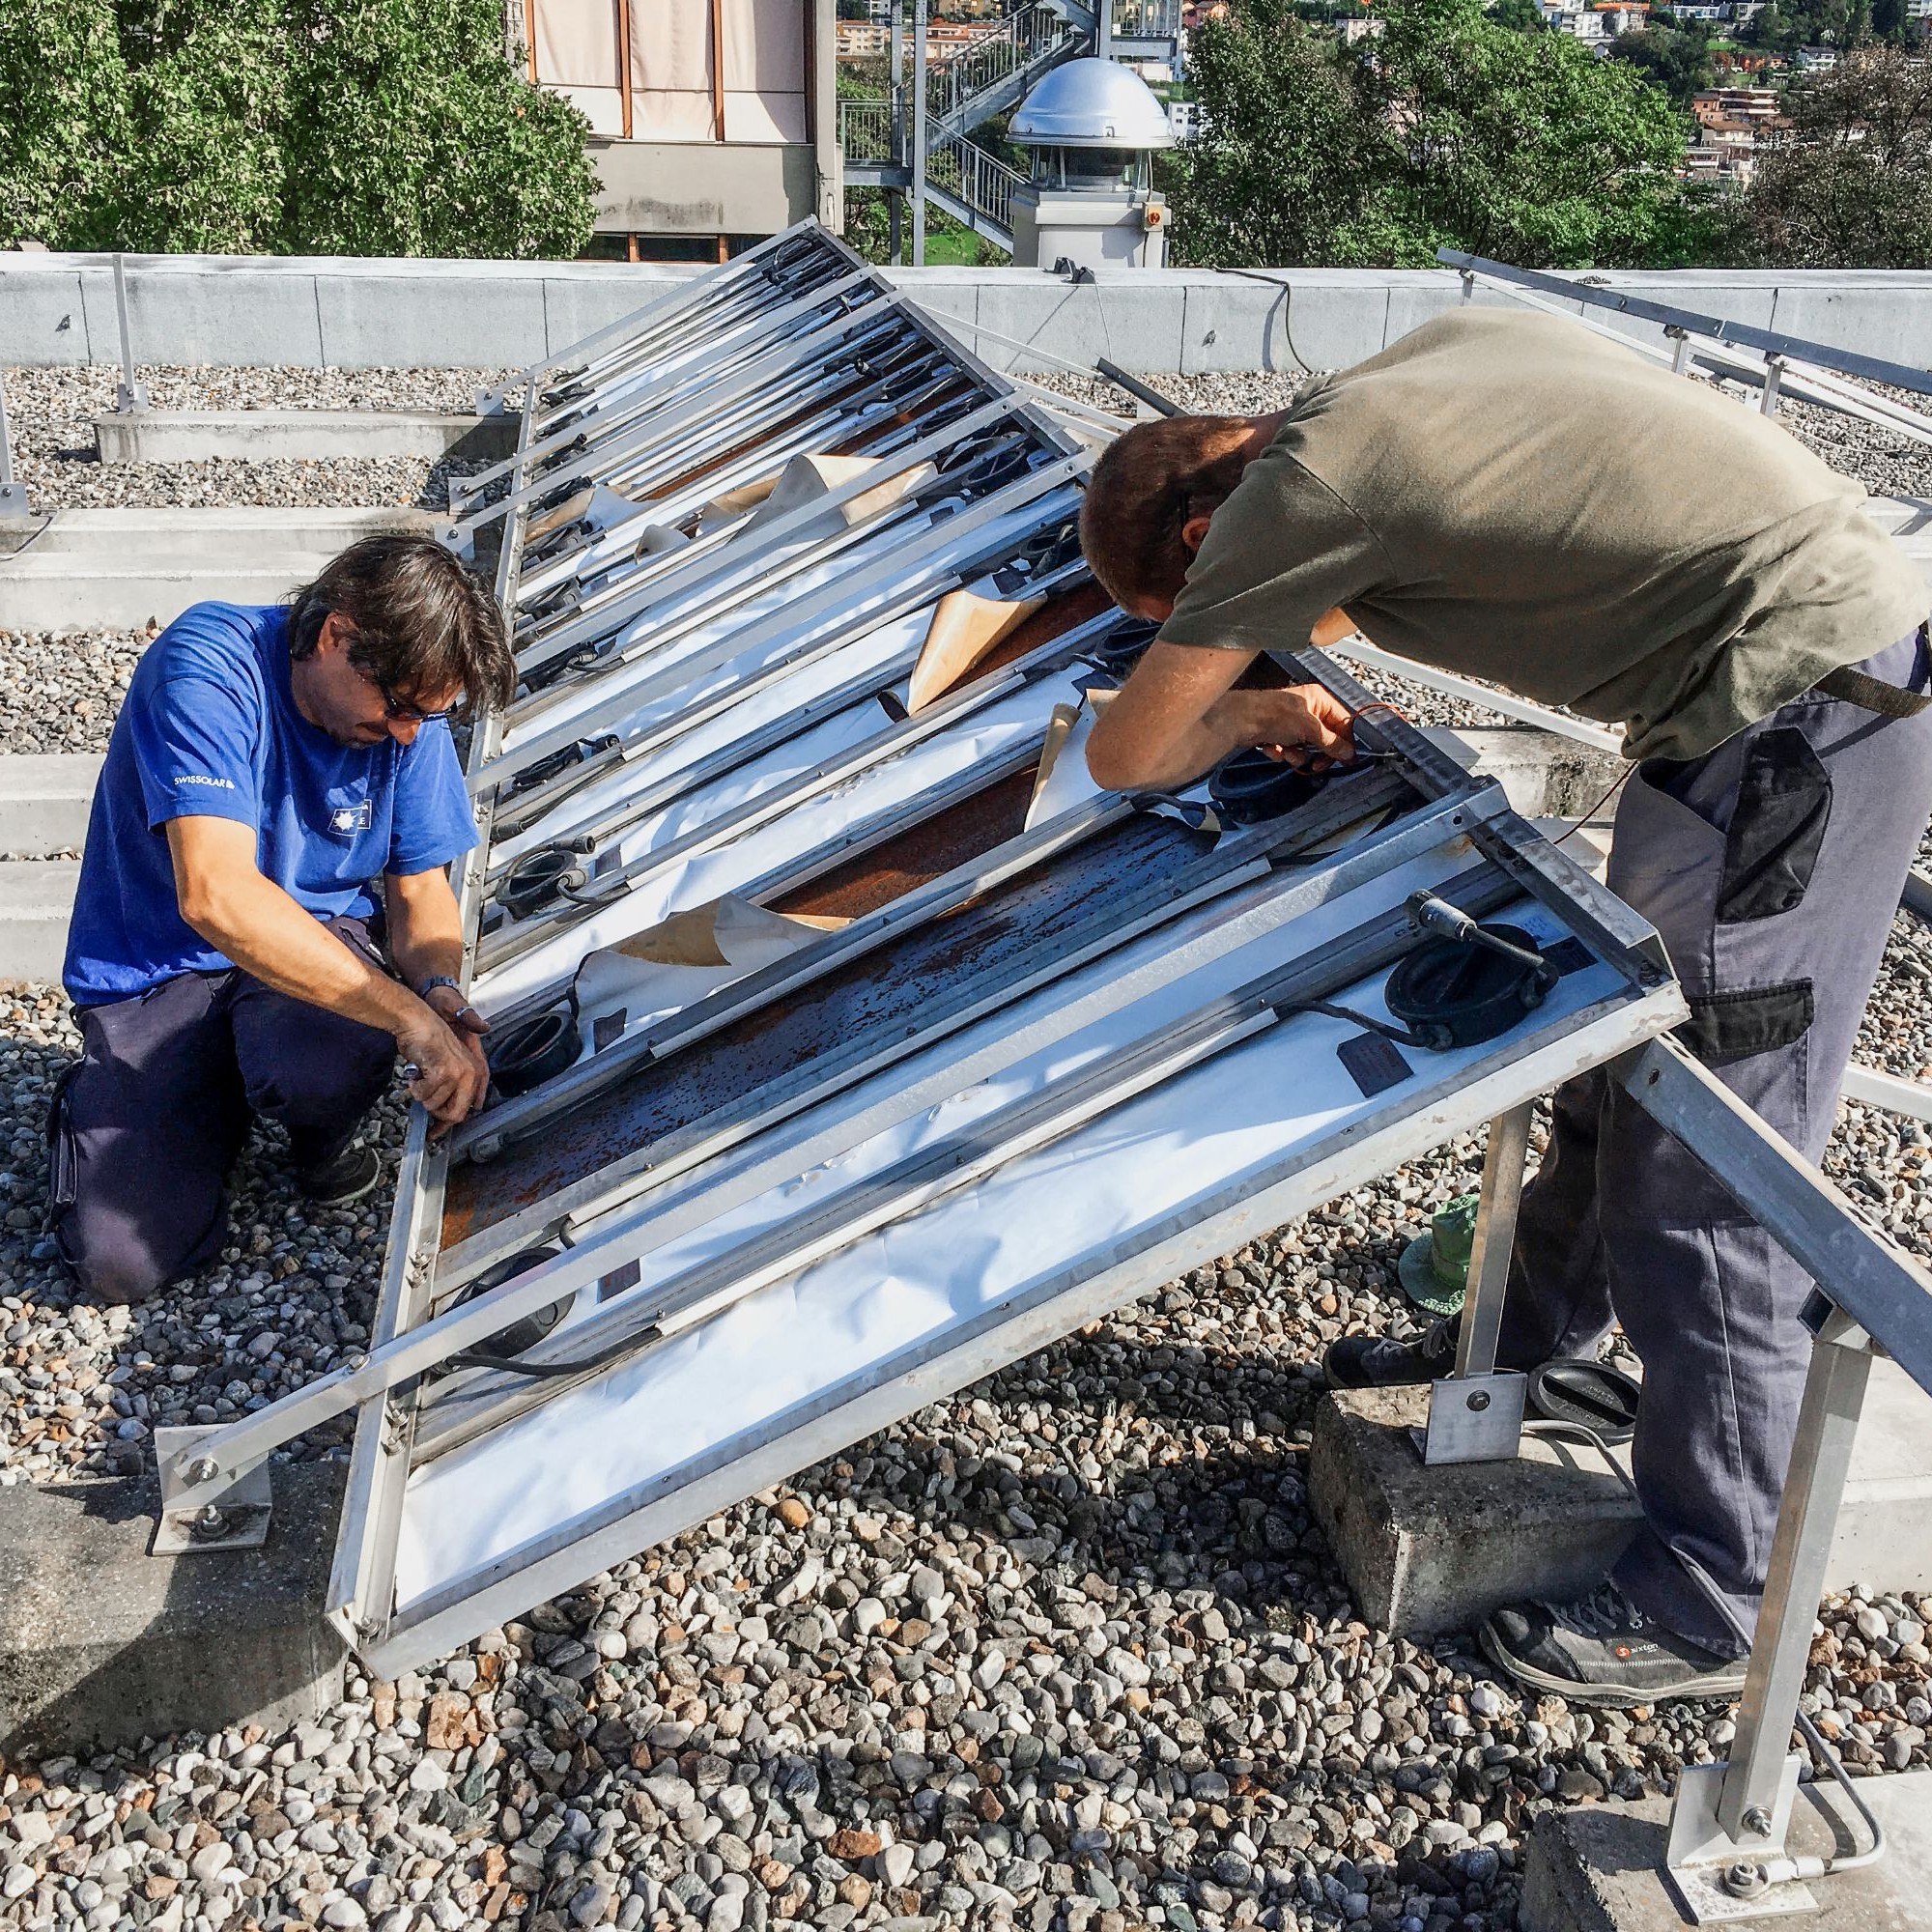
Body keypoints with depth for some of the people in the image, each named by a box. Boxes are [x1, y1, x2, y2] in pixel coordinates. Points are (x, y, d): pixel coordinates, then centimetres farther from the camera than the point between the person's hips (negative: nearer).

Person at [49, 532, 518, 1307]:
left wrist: (439, 989, -23)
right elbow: (214, 894, -38)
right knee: (122, 1258, -16)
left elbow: (420, 888, 1)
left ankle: (322, 1134, 4)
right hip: (157, 966, -2)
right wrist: (411, 1017, -39)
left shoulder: (409, 706, -8)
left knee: (334, 1061, -35)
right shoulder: (209, 667, -26)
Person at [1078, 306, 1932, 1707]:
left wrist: (1249, 709, 14)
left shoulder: (1302, 485, -14)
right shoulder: (1434, 347, 11)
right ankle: (1535, 1332, 45)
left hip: (1802, 716, -10)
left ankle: (1707, 1606, 13)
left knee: (1702, 1176, -2)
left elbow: (1125, 759, -8)